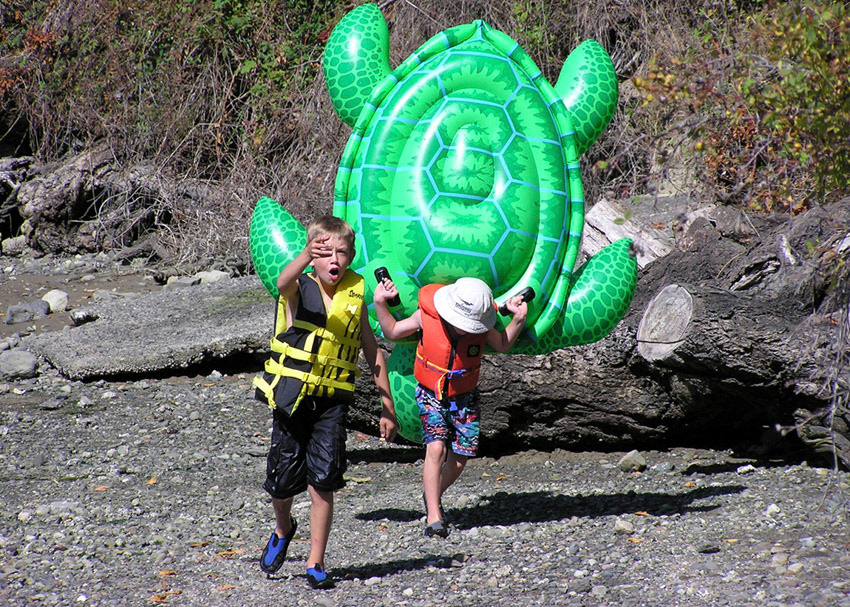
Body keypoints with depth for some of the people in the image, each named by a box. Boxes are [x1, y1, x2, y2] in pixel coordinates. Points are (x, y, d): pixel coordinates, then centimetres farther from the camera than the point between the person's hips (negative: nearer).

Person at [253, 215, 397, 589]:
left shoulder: (354, 297, 3)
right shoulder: (299, 290, -6)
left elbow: (373, 353, 11)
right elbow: (283, 283, -33)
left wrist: (388, 408, 10)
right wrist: (306, 257, -55)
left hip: (331, 402, 1)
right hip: (292, 399, -1)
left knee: (323, 481, -7)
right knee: (283, 480, 5)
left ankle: (315, 563, 4)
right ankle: (283, 530, 38)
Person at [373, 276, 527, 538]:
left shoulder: (480, 326, -16)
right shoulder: (428, 316, -21)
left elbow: (502, 345, 4)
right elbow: (392, 331, -6)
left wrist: (518, 320, -12)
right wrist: (380, 304, -22)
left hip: (464, 397, 3)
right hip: (431, 394, -2)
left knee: (460, 457, 2)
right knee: (436, 447, -22)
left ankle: (434, 496, 31)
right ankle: (433, 516, -19)